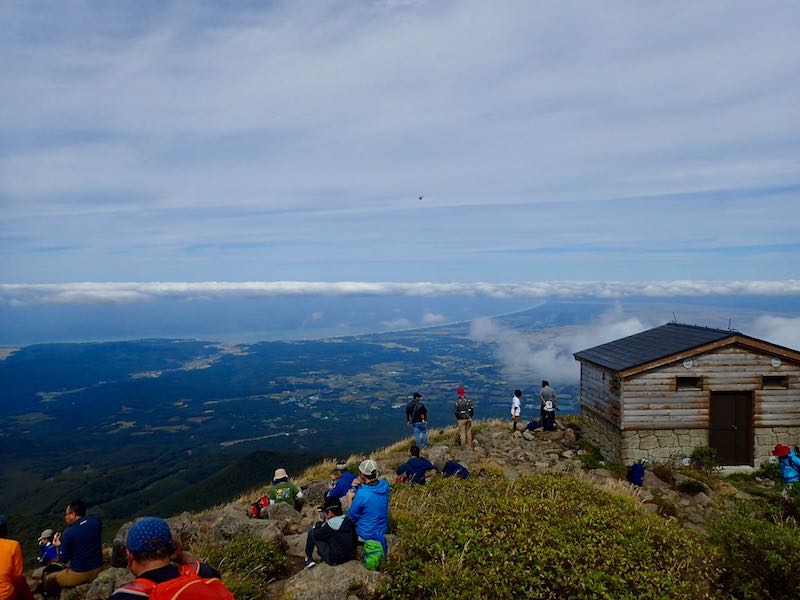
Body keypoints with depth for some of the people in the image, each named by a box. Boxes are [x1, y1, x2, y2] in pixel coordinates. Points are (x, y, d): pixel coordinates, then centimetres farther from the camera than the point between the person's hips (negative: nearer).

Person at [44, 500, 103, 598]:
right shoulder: (96, 521, -7)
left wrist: (59, 545, 5)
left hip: (79, 575, -6)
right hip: (98, 569, 6)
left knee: (48, 579, 18)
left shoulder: (68, 533, -21)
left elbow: (63, 560, -9)